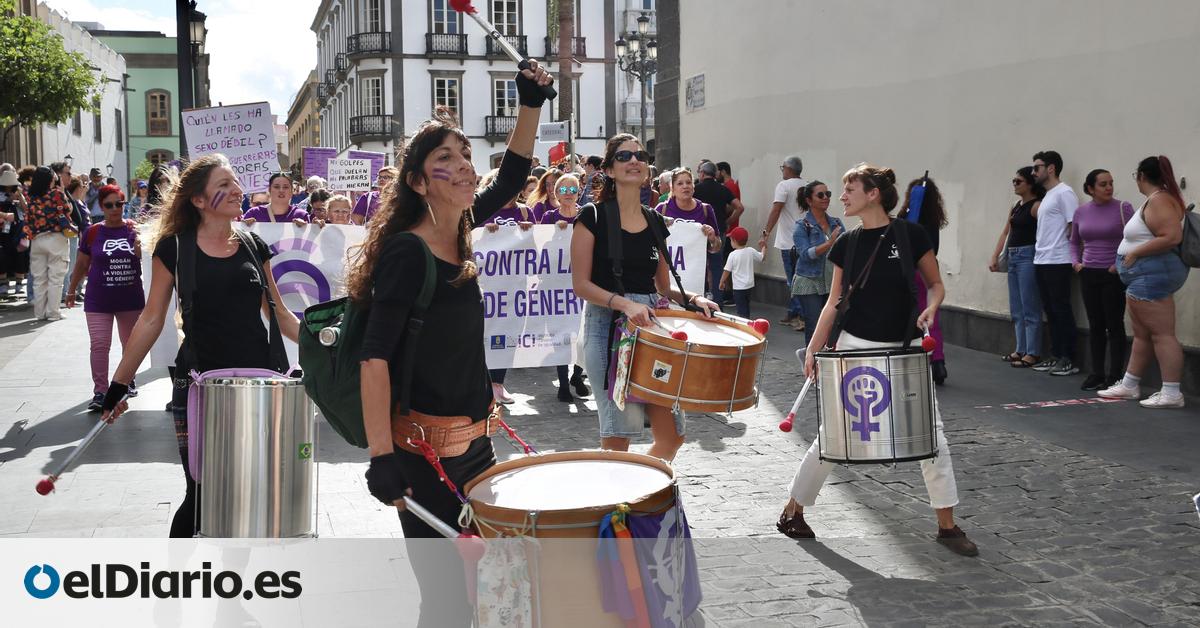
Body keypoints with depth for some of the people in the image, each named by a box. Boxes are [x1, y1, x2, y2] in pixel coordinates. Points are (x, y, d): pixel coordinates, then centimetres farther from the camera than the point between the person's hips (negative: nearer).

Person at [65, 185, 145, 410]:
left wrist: (138, 238, -28)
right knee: (99, 345, -8)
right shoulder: (93, 232, -2)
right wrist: (71, 291, 14)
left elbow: (141, 255, -12)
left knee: (130, 343, 16)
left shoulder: (133, 228, 0)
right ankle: (100, 391, -5)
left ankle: (128, 379, 36)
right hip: (99, 300, -1)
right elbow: (82, 265, 8)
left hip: (130, 298, 1)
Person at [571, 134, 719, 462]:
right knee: (617, 436, -6)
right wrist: (625, 303, -23)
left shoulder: (656, 222, 13)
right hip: (607, 325, -5)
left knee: (671, 434, 4)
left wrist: (692, 298, -2)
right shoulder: (593, 217, -3)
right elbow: (581, 285, -9)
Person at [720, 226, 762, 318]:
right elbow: (761, 257, 13)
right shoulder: (751, 251, -3)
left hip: (739, 287, -6)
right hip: (749, 285, 6)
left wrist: (721, 282, 1)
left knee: (741, 308, -2)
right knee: (746, 306, 20)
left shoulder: (733, 255, -16)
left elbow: (727, 271, -12)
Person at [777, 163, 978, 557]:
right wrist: (814, 349, -2)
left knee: (931, 432, -2)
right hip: (854, 348, 1)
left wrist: (930, 308, -17)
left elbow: (936, 284, 4)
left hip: (902, 351, -1)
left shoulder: (909, 235, -6)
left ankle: (947, 525, 11)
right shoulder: (847, 243, 1)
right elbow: (834, 302, 5)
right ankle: (792, 511, 20)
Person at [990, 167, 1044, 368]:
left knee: (1030, 309, -6)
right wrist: (995, 257, 8)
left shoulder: (1036, 206, -9)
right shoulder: (1015, 207, 16)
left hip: (1027, 256, -9)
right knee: (1016, 309, 11)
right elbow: (1005, 233, 16)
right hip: (1012, 256, 9)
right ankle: (1021, 350, 18)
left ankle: (1033, 353, -2)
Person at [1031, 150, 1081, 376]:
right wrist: (1039, 251, 13)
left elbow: (1074, 227, -14)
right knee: (1050, 311, 11)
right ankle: (1056, 356, 17)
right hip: (1041, 261, 9)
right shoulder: (1047, 196, 19)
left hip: (1057, 262, -9)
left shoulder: (1064, 193, -9)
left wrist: (1073, 258, -14)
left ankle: (1069, 360, -1)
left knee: (1061, 310, -5)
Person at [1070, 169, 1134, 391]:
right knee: (1095, 325, 9)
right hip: (1089, 274, 4)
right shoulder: (1081, 212, 6)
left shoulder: (1123, 208, -6)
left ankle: (1114, 376, 4)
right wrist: (1075, 262, 5)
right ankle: (1097, 373, 16)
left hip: (1114, 275, -4)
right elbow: (1074, 242, 19)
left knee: (1115, 325, -1)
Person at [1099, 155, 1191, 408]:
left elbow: (1172, 237, -25)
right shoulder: (1162, 198, 16)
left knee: (1162, 333, -9)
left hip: (1152, 273, -11)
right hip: (1145, 276, 11)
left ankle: (1171, 394, -8)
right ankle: (1129, 385, 24)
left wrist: (1135, 253, -17)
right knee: (1141, 334, 16)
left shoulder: (1158, 200, -15)